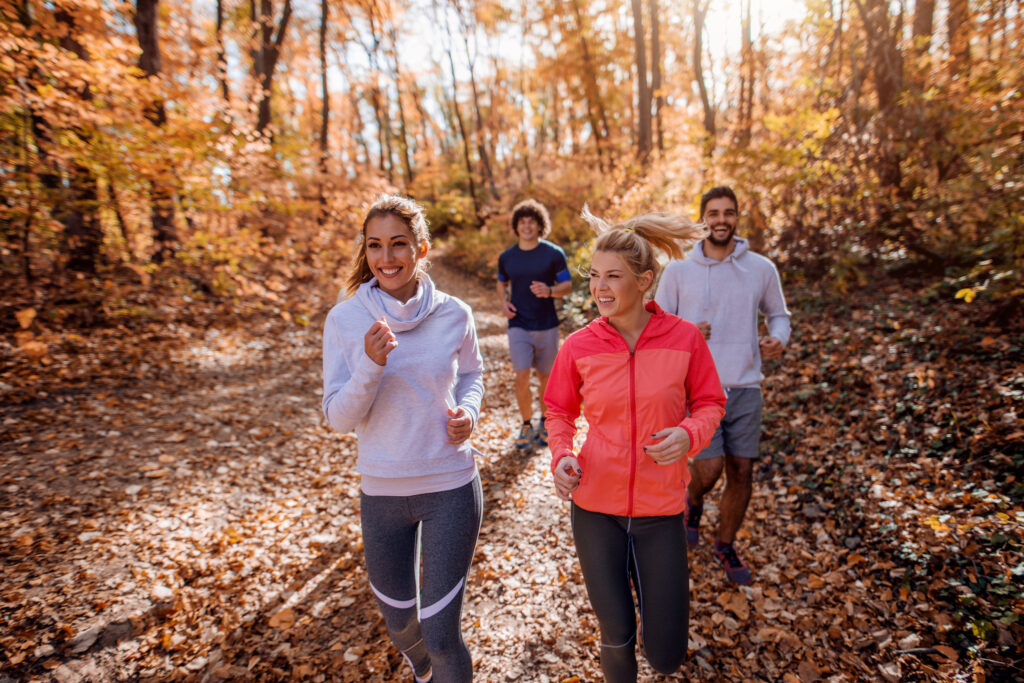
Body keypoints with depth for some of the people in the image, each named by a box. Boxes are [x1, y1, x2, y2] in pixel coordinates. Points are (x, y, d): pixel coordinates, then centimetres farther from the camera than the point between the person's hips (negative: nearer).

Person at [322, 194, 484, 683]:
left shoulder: (454, 315, -9)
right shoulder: (344, 319, -10)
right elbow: (338, 418, -10)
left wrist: (468, 410, -11)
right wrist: (372, 364, -28)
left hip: (451, 487, -1)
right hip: (381, 493, 2)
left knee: (440, 633, 4)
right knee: (400, 624, 23)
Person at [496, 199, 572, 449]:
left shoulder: (554, 254, -3)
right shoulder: (506, 257, 4)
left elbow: (567, 285, 1)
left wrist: (549, 291, -21)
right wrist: (504, 302, 0)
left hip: (547, 326, 0)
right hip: (518, 326, 1)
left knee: (546, 378, 11)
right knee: (522, 378, -9)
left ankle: (545, 423, 32)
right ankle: (526, 425, 13)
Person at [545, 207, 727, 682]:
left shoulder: (684, 338, -10)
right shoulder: (579, 346, -9)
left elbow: (709, 403, 2)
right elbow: (559, 410, 6)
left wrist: (689, 434, -19)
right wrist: (561, 455, -12)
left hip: (660, 509, 0)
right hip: (595, 505, 0)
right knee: (616, 636, 14)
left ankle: (656, 591, 46)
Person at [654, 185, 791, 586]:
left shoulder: (761, 269, 4)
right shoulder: (678, 271, -1)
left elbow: (778, 315, 17)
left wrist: (778, 340, -6)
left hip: (745, 388, 3)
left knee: (741, 474, 9)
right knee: (709, 471, -7)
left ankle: (726, 546, 34)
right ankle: (694, 500, 33)